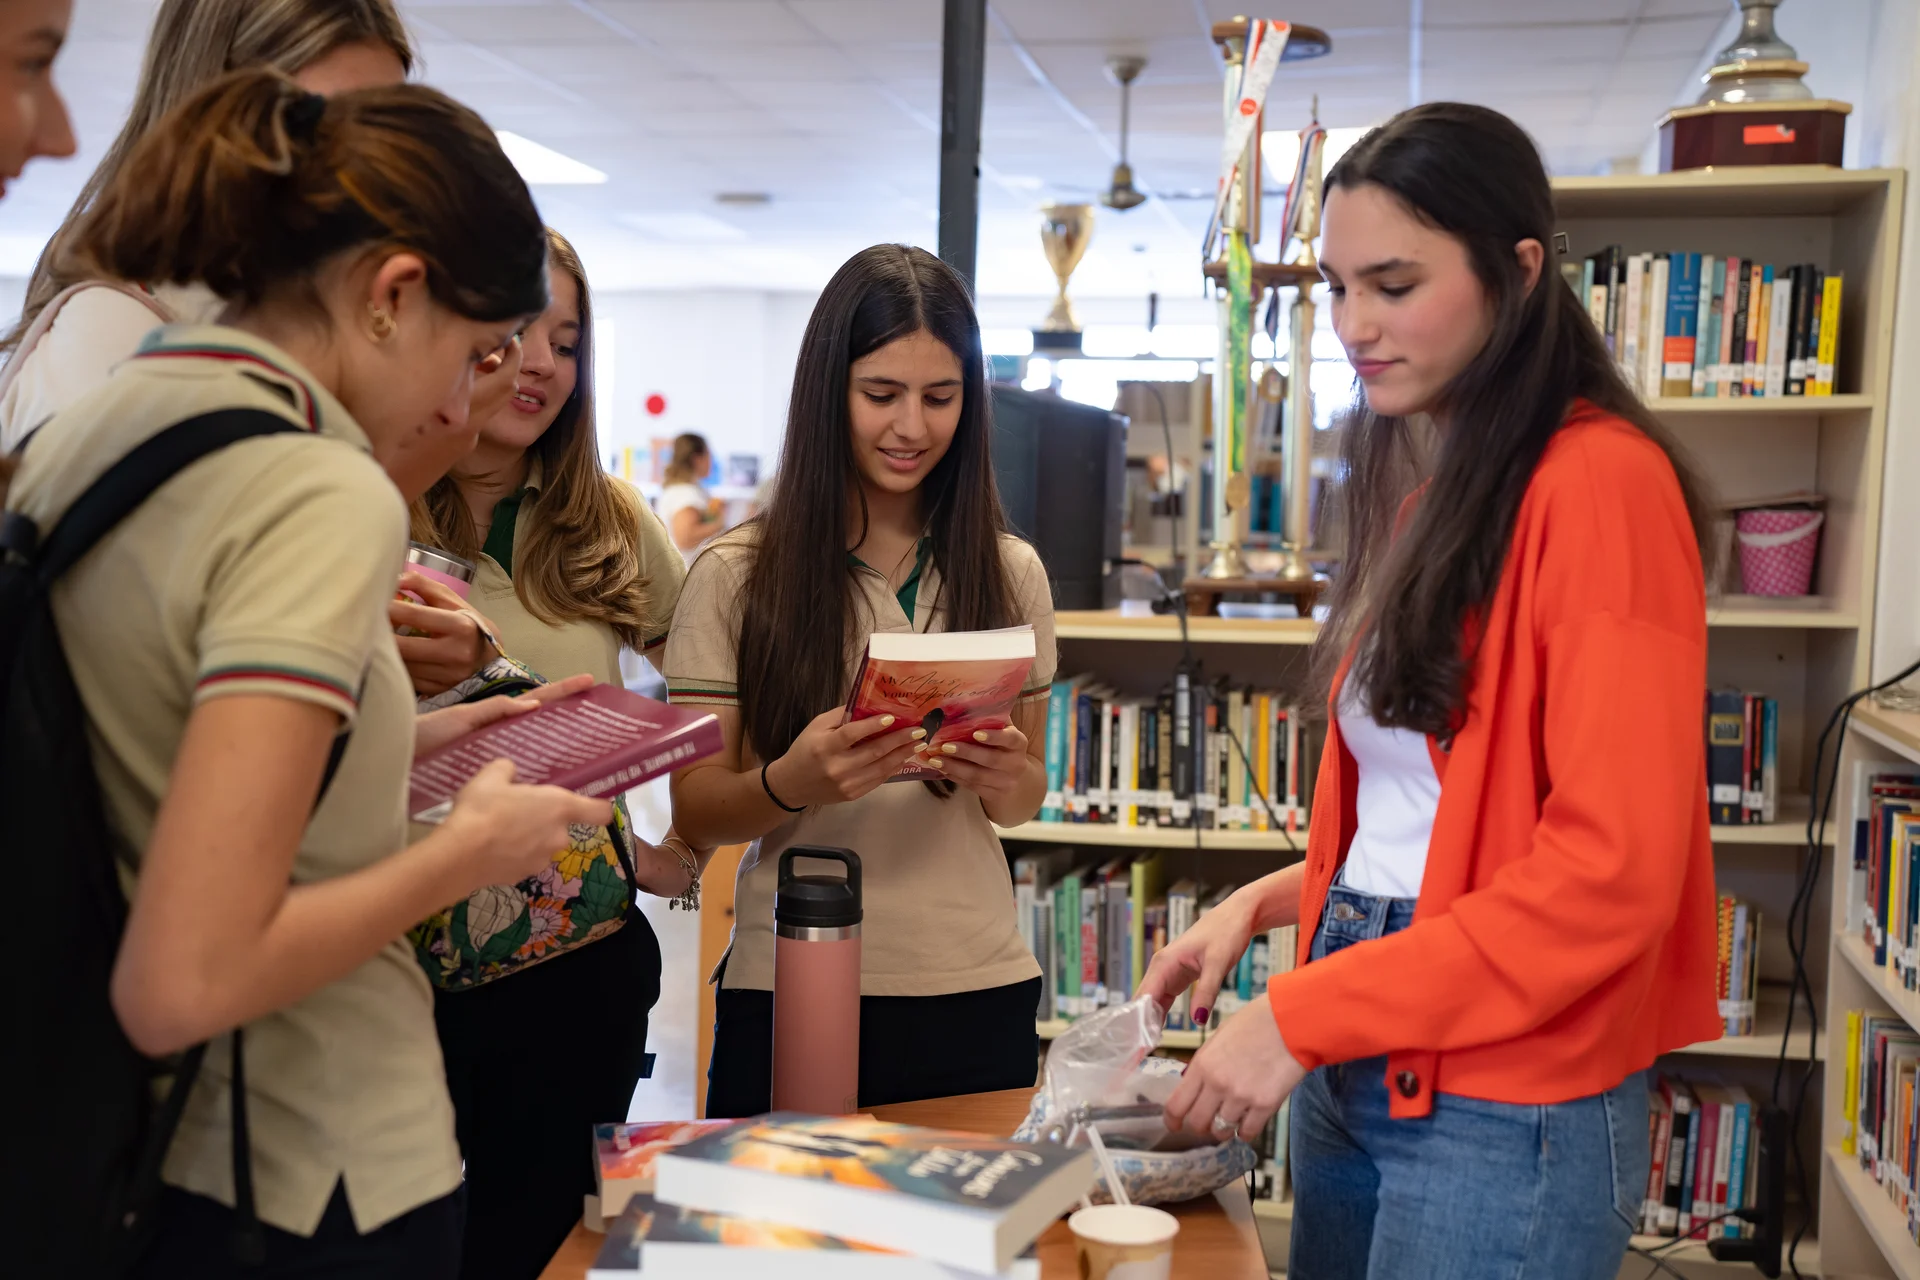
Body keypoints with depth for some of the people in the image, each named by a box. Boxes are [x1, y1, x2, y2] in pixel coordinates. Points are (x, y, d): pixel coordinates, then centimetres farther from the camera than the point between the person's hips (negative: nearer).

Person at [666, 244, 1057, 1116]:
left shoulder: (1010, 574, 4)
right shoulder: (736, 576, -4)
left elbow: (1023, 801, 11)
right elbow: (695, 813, -3)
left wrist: (1007, 776, -12)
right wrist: (792, 783, -23)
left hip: (977, 988, 2)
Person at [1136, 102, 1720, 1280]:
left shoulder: (1600, 483, -15)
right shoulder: (1419, 489, 10)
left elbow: (1611, 872, -20)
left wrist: (1302, 1017, -18)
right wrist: (1271, 900, 4)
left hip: (1505, 1112, -7)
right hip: (1354, 1073, 7)